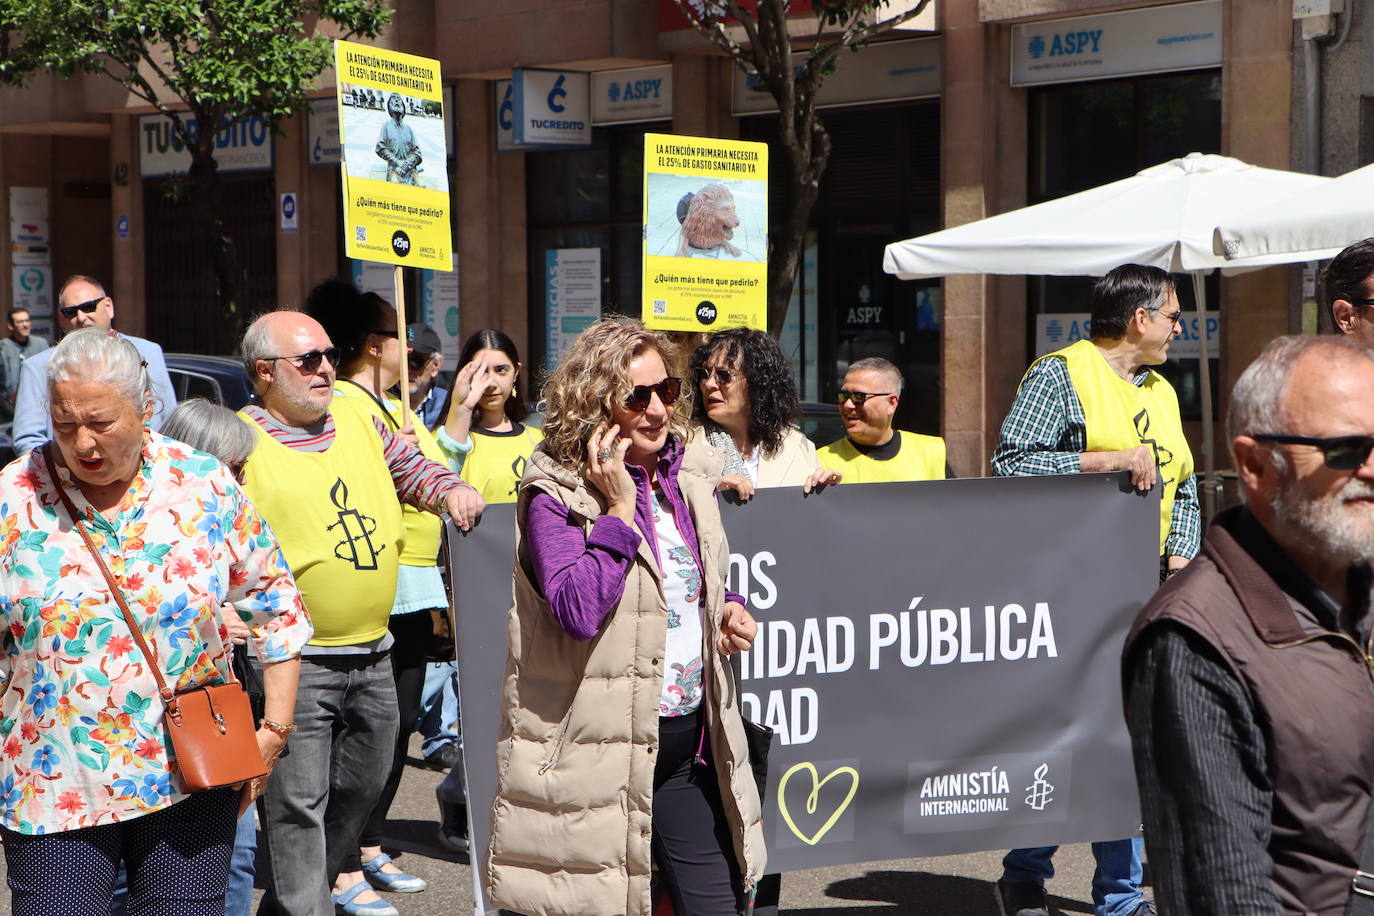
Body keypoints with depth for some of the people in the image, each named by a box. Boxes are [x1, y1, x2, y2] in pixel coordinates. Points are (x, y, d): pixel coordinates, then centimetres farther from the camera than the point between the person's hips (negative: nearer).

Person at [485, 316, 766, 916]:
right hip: (601, 751, -6)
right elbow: (579, 608, -25)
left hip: (693, 738, 6)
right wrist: (619, 509, -20)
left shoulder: (690, 477, 9)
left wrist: (729, 613, 4)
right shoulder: (556, 494, -10)